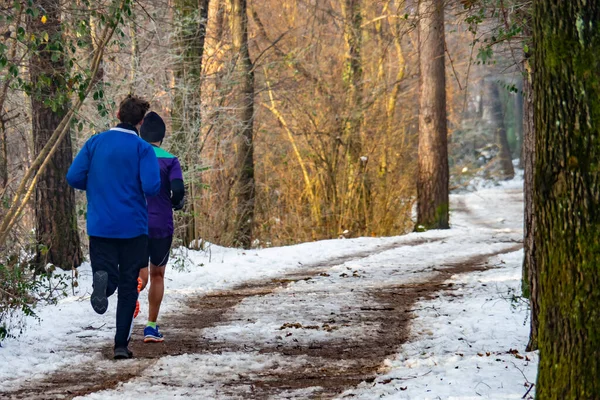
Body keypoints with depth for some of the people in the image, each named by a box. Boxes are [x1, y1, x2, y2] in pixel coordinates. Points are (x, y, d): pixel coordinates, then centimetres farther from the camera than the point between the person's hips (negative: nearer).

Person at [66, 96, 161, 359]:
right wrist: (144, 188, 6)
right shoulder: (142, 149, -7)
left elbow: (73, 177, -3)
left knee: (110, 278, 9)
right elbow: (151, 187, -18)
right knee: (129, 287, 8)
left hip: (99, 226, 2)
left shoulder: (95, 143, 2)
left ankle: (102, 280, -28)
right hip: (133, 226, -2)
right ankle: (121, 345, 2)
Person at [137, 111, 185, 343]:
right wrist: (176, 203, 5)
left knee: (142, 274, 1)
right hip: (162, 226, -1)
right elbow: (178, 189, -17)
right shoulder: (170, 161, -3)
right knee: (157, 275, 15)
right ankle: (151, 327, 14)